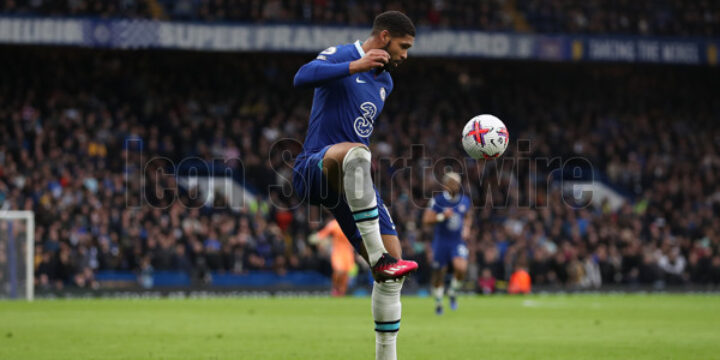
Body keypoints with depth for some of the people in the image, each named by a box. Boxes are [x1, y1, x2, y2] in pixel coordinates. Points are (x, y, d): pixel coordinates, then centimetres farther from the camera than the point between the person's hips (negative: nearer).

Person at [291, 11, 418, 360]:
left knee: (391, 272, -4)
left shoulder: (385, 82, 20)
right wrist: (355, 66, -30)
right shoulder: (340, 55, -5)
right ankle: (379, 257, -45)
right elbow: (302, 77, -26)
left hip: (352, 184, 8)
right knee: (354, 152, -44)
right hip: (314, 168, -8)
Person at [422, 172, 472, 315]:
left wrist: (466, 228, 3)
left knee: (461, 268, -22)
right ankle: (438, 302, 28)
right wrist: (442, 216, -26)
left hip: (458, 241, 2)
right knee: (439, 274, 5)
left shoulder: (465, 201, 2)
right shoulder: (437, 201, -10)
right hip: (441, 241, -2)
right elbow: (426, 220, -13)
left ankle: (453, 292, 6)